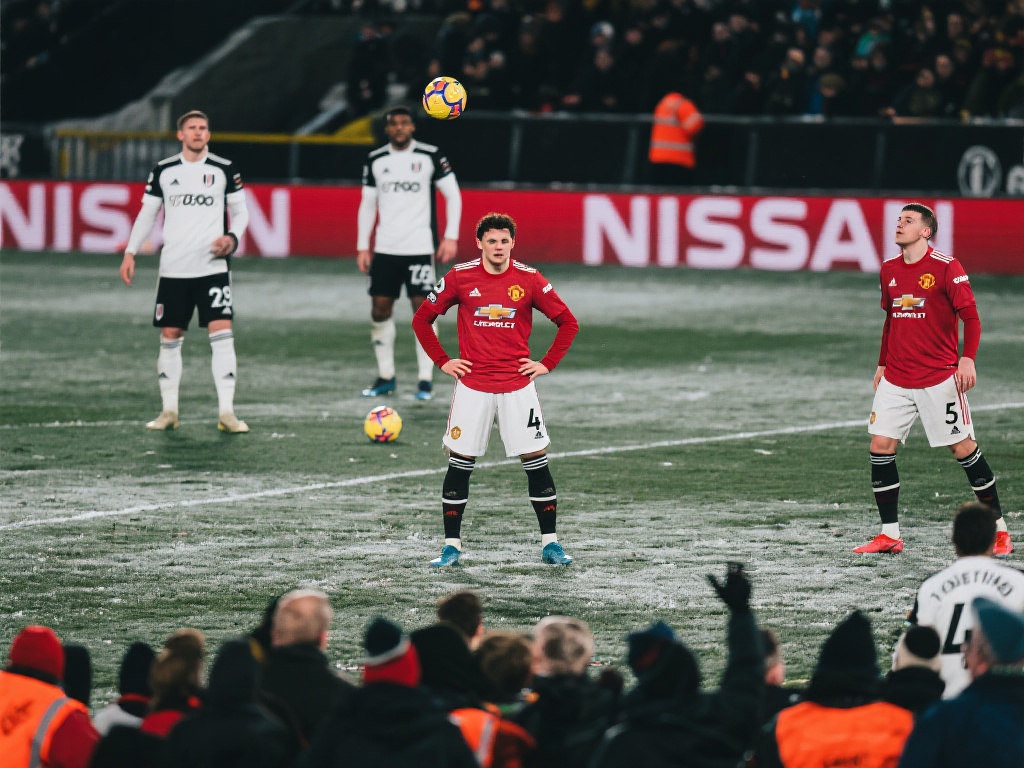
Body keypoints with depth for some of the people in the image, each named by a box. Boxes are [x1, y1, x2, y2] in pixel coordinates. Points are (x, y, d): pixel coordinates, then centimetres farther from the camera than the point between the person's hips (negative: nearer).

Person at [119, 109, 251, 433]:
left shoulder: (225, 170, 3)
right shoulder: (163, 171, 6)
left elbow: (240, 211, 9)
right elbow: (147, 213, 12)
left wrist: (232, 238, -10)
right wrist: (130, 252, 5)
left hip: (213, 267, -2)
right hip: (173, 269, 2)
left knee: (222, 334, -11)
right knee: (169, 337, 4)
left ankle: (226, 412, -9)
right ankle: (169, 411, 14)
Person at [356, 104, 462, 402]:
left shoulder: (430, 156, -2)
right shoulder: (375, 160, 8)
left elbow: (453, 195, 1)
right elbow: (367, 204, 14)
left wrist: (451, 237, -7)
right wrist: (362, 247, 8)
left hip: (420, 247, -4)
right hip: (385, 248, 4)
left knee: (423, 308, -7)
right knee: (380, 308, 3)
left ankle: (426, 379, -2)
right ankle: (385, 377, 13)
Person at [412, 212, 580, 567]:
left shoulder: (529, 280, -2)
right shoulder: (460, 278, -2)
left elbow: (568, 322, 8)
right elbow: (422, 319, 9)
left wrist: (547, 363, 1)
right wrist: (442, 361, 3)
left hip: (518, 387, 0)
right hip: (472, 386, 0)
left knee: (536, 461, -1)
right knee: (460, 463, 1)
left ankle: (550, 543, 8)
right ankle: (451, 545, 9)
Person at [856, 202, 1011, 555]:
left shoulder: (946, 267, -9)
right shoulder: (889, 270, 10)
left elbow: (971, 317, -10)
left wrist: (967, 360, -22)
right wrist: (883, 364, 20)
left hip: (939, 378, -6)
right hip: (896, 378, 6)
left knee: (963, 447, -2)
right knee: (880, 446, -3)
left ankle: (999, 529, 8)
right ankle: (889, 535, 4)